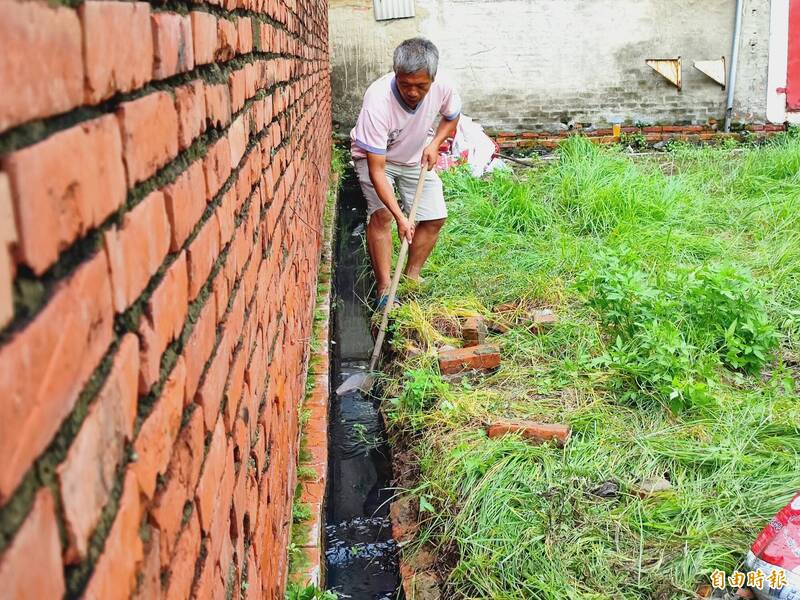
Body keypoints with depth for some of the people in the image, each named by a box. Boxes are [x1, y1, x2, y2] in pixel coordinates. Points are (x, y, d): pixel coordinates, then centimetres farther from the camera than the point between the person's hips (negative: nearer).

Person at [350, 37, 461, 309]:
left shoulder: (441, 88, -25)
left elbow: (452, 116, 3)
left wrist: (434, 143, -14)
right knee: (382, 213, -24)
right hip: (374, 157, -4)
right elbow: (376, 169, -38)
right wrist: (400, 217, -42)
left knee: (435, 216, -4)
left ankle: (412, 278, 13)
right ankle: (384, 289, -15)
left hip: (416, 158, 5)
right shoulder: (378, 101, -39)